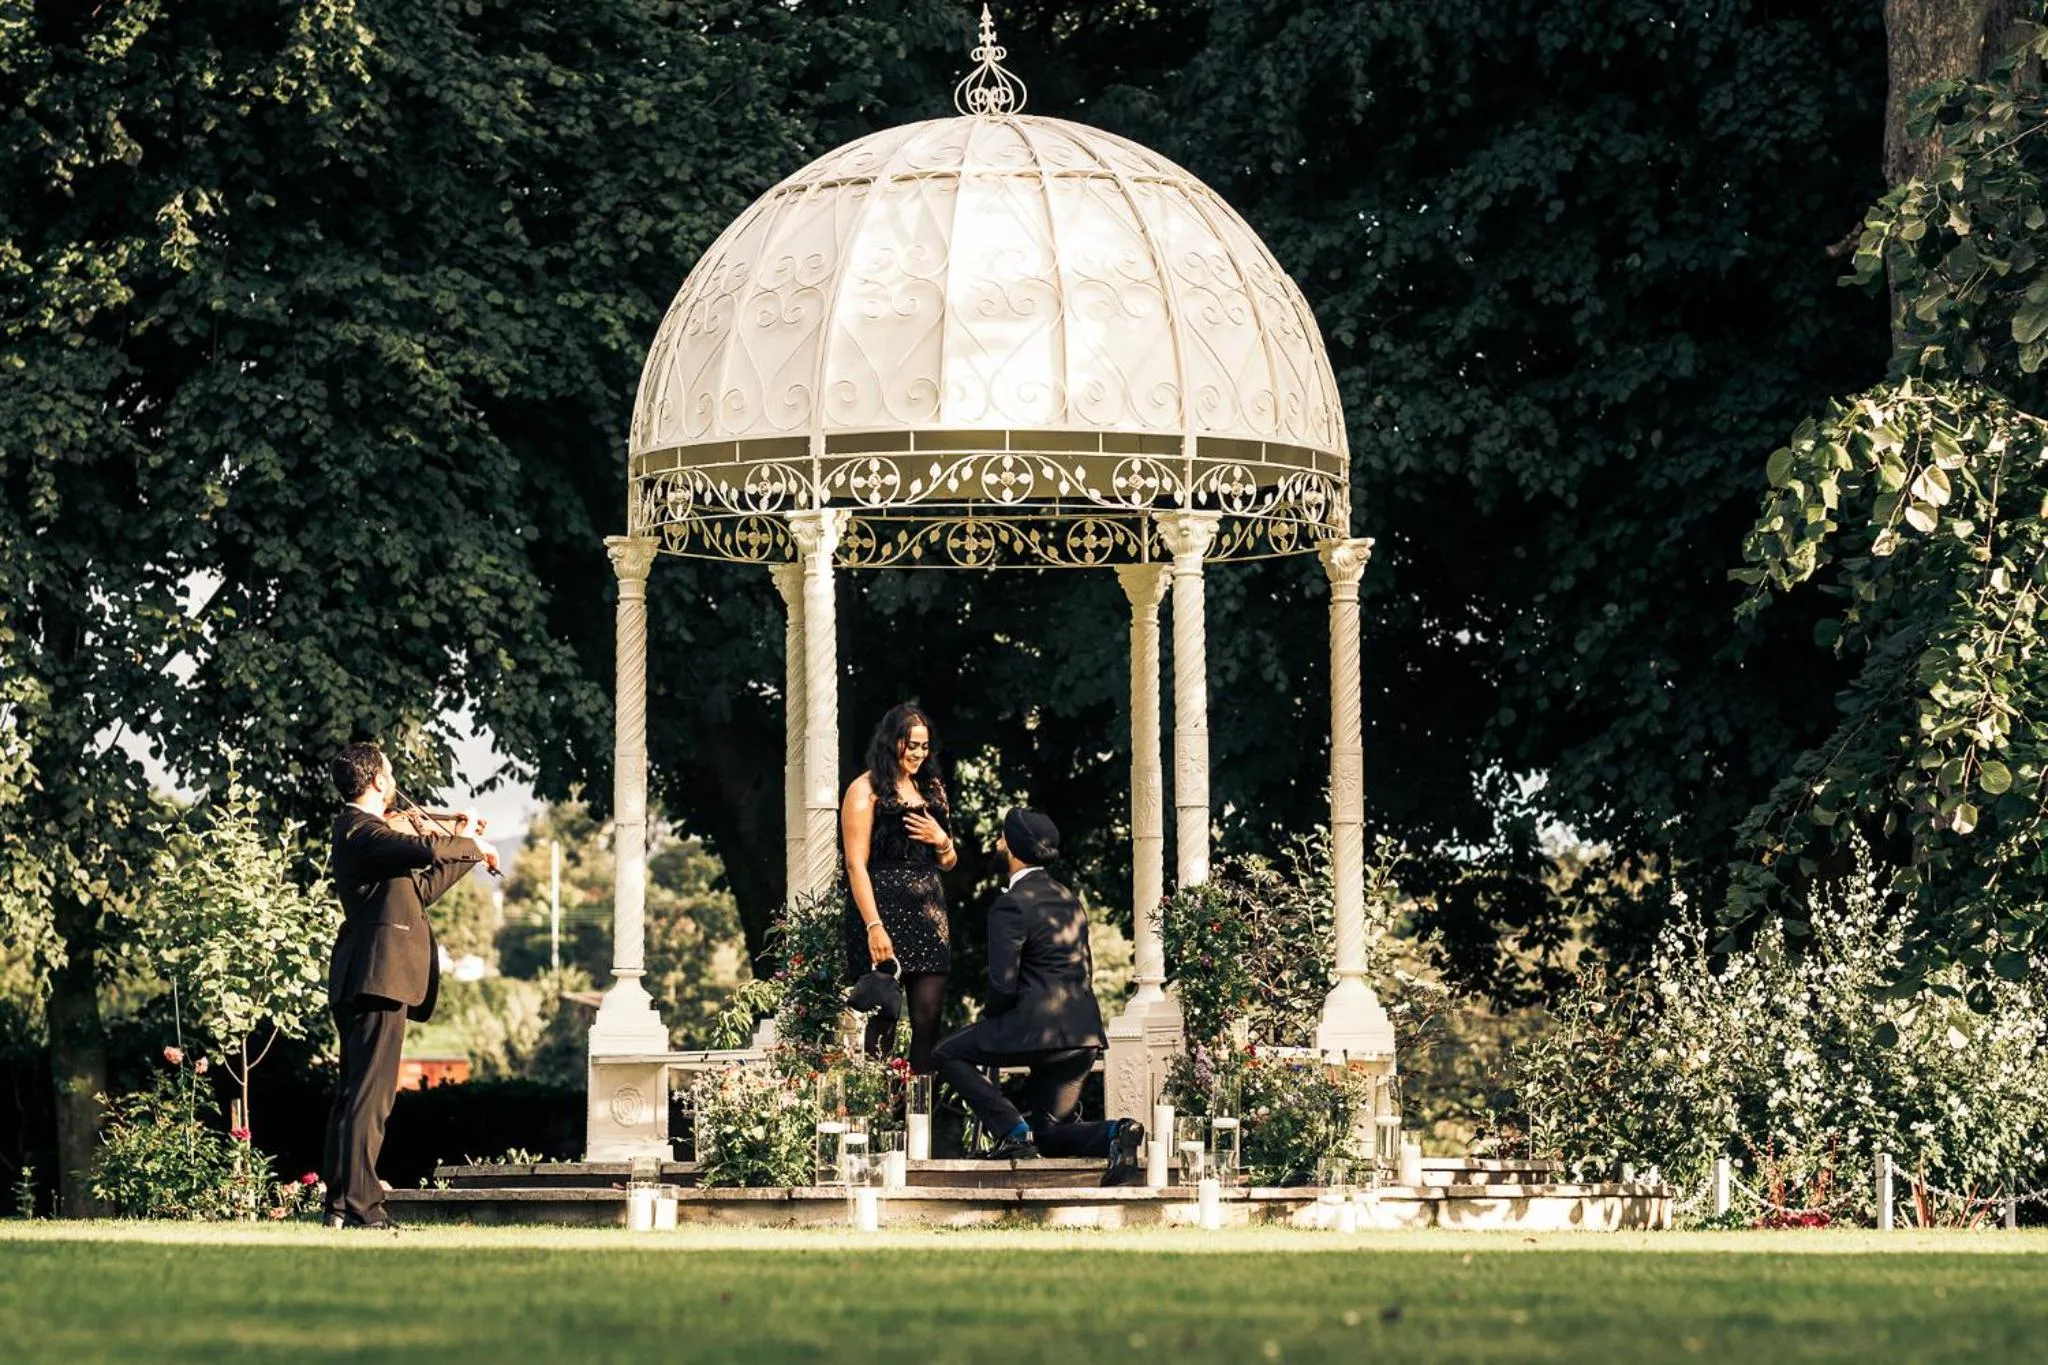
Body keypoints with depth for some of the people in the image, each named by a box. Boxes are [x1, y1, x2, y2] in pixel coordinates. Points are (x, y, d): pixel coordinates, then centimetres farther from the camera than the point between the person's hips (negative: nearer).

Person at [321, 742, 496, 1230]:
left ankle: (341, 1202, 16)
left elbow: (421, 887, 30)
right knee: (370, 1094, -12)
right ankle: (359, 1206, -16)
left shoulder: (359, 831, 22)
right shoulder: (362, 831, -11)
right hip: (379, 975, -11)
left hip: (360, 982, 11)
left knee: (355, 1093, 13)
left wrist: (467, 848, 26)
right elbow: (424, 850, -30)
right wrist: (472, 845, -11)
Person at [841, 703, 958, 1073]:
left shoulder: (931, 789, 19)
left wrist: (941, 841, 1)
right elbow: (856, 865, -9)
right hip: (883, 911, -6)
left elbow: (948, 862, 25)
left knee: (928, 1021, -1)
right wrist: (874, 927, -18)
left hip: (928, 913, 6)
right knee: (883, 1025, -9)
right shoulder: (866, 789, -1)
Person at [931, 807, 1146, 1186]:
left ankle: (1013, 1130, -3)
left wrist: (993, 1018, 6)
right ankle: (1115, 1134, -11)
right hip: (1085, 1035, 8)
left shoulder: (1011, 906, -10)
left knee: (948, 1055, 10)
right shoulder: (1069, 900, 17)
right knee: (1049, 1134, 17)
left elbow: (1002, 985, -15)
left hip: (1038, 1028, -8)